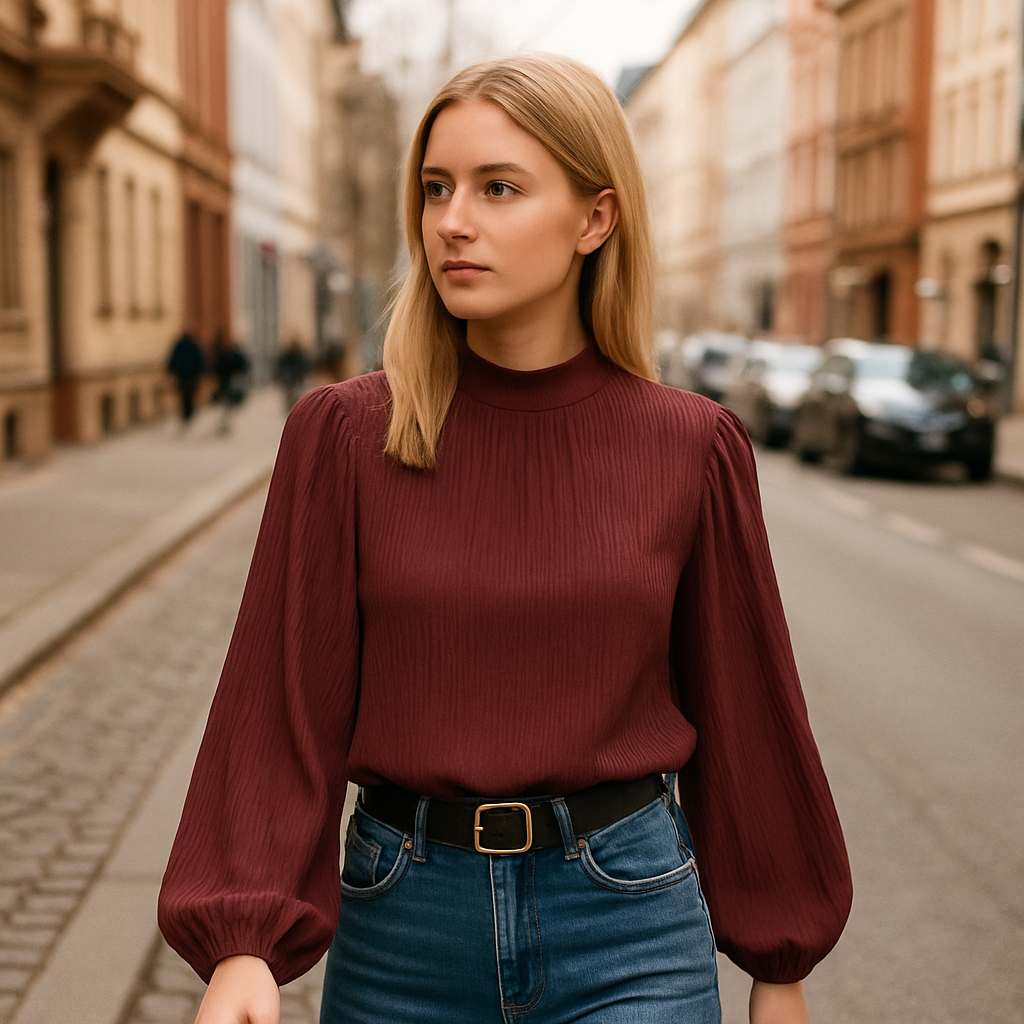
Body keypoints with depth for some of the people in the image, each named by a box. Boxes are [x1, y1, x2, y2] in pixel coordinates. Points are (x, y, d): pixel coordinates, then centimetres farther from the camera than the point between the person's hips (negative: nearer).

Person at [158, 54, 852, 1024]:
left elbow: (739, 707, 4)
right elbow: (285, 707, -5)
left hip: (627, 921, 0)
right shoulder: (343, 435, -5)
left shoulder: (690, 446, -5)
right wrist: (245, 944, -17)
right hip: (400, 918, 1)